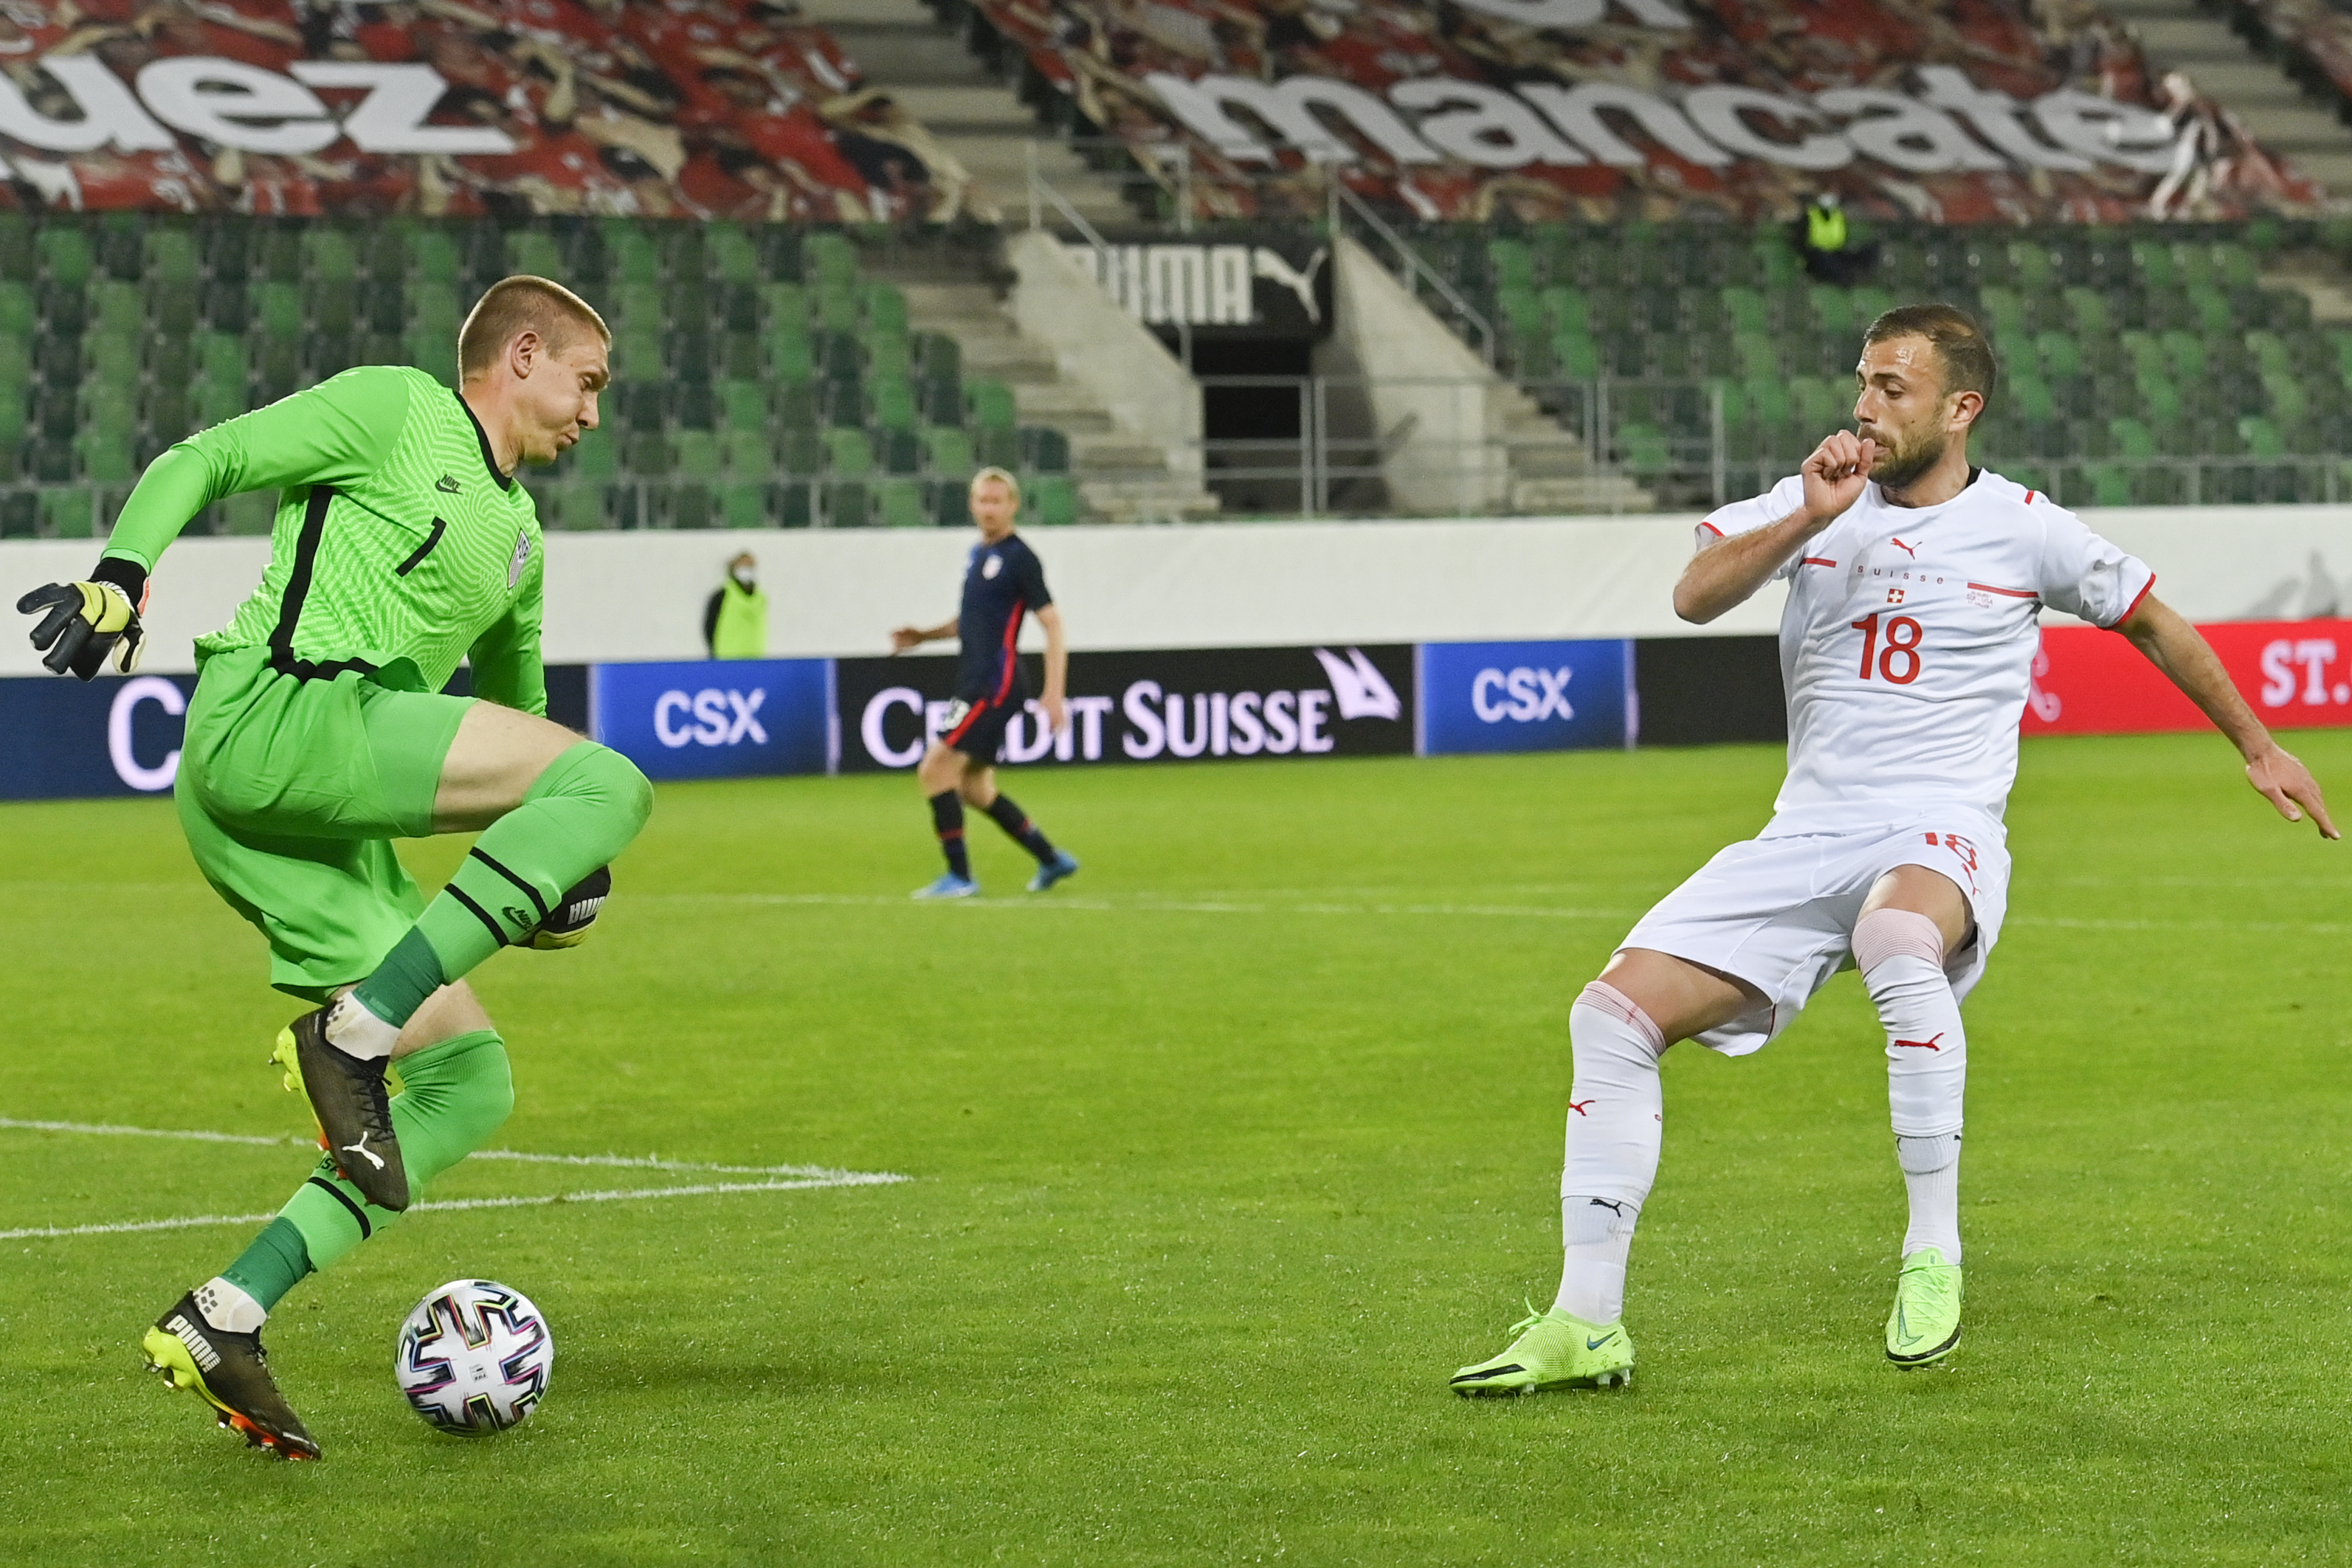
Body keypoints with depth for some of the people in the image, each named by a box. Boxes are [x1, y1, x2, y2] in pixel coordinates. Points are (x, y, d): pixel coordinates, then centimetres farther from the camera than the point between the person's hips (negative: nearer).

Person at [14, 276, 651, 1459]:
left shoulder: (517, 535, 30)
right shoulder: (392, 409, 6)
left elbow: (512, 706, 43)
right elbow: (202, 461, 0)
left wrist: (561, 858, 37)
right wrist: (120, 574, -16)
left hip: (321, 823, 9)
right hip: (272, 711, -9)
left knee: (469, 1083, 4)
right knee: (609, 780, -22)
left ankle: (220, 1325, -1)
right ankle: (353, 1028, -27)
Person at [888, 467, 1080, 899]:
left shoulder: (1019, 558, -10)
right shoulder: (978, 554, 15)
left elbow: (1052, 623, -13)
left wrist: (1055, 694, -20)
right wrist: (924, 636, 14)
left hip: (996, 686, -9)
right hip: (975, 683, 9)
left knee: (935, 770, -14)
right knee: (974, 787, 14)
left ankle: (959, 876, -7)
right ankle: (1052, 860, 24)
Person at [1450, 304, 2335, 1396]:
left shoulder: (2023, 528, 2)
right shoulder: (1821, 498, 7)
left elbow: (2150, 622, 17)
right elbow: (1695, 598, -7)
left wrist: (2258, 748, 22)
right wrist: (1808, 519, -20)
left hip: (1943, 837, -4)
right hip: (1807, 840, 4)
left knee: (1897, 939, -40)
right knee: (1615, 1012, -10)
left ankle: (1934, 1256, -27)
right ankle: (1587, 1328, -3)